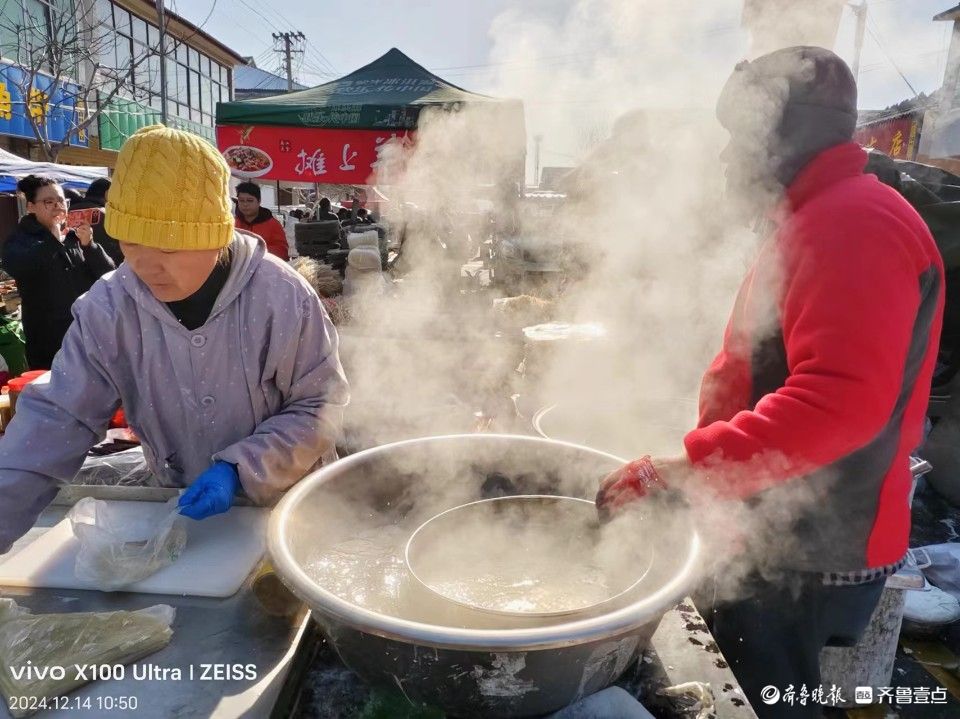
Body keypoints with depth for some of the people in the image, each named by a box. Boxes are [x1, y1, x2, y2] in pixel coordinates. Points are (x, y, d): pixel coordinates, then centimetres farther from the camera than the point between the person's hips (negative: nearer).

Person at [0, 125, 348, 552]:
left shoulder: (284, 298, -18)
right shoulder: (107, 308, -9)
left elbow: (321, 406, -10)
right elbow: (58, 418, -6)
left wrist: (239, 469, -21)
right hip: (180, 510, 2)